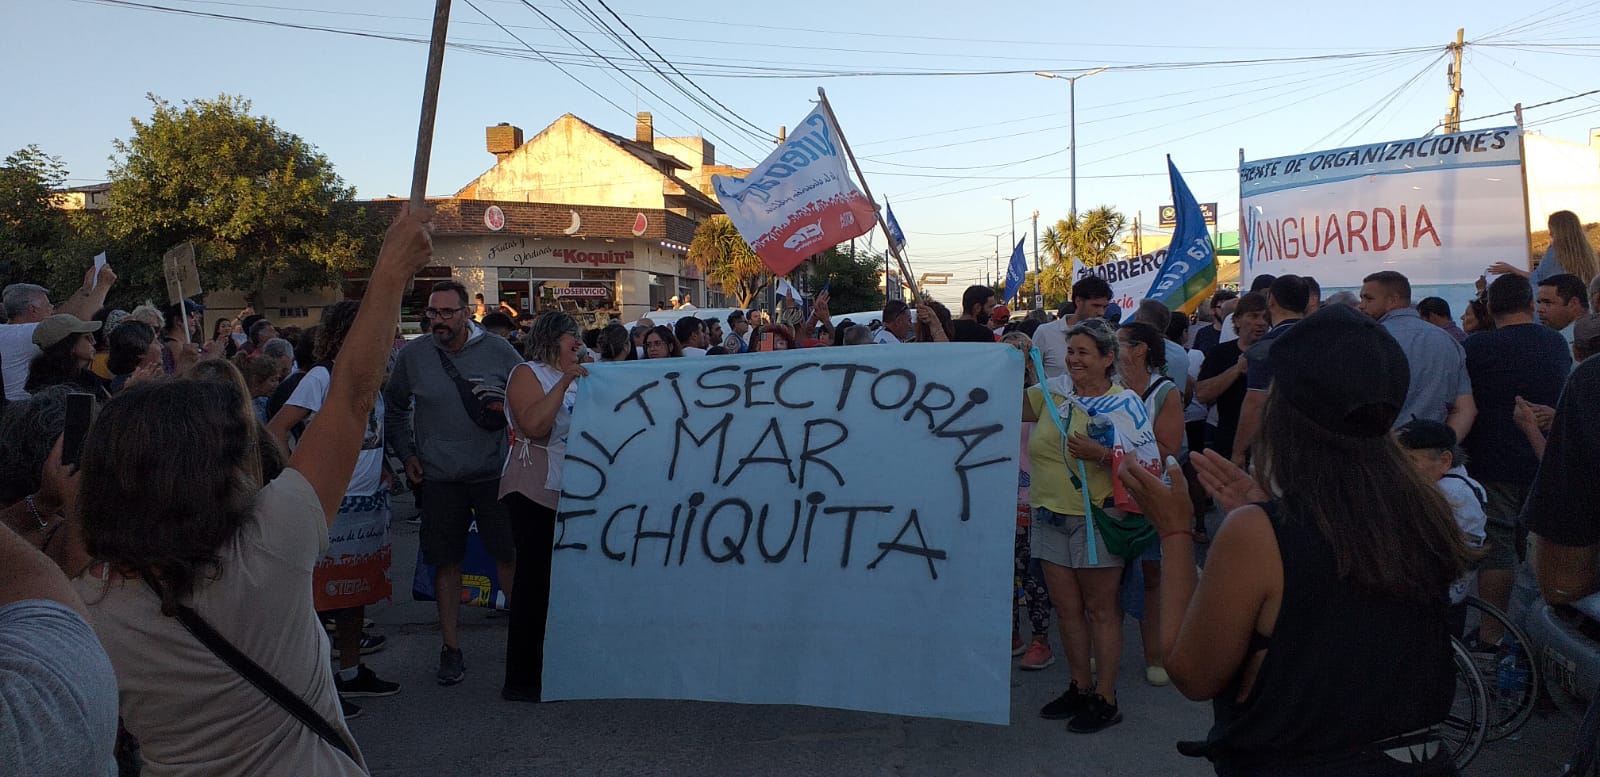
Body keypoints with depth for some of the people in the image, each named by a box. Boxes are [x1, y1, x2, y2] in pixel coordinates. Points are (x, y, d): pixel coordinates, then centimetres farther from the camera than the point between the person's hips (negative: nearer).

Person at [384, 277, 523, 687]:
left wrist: (506, 408, -12)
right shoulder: (412, 355, 0)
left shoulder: (498, 350, -3)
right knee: (446, 562, 8)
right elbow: (394, 411, 14)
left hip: (494, 473, -1)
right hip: (439, 479, 1)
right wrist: (406, 454, 6)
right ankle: (450, 647, 20)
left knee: (509, 555, 2)